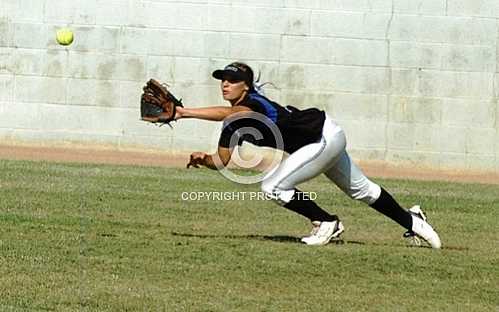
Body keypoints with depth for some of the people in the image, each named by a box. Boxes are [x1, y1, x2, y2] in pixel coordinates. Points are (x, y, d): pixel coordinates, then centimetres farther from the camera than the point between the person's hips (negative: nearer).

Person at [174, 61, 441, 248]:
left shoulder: (254, 103, -28)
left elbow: (230, 113, -51)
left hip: (325, 136, -10)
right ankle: (411, 221, 40)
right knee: (360, 189, 23)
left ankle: (327, 223, 0)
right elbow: (222, 160, -3)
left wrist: (186, 112, -55)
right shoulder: (232, 125, -3)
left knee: (273, 186, -16)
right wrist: (204, 159, -24)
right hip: (326, 142, 10)